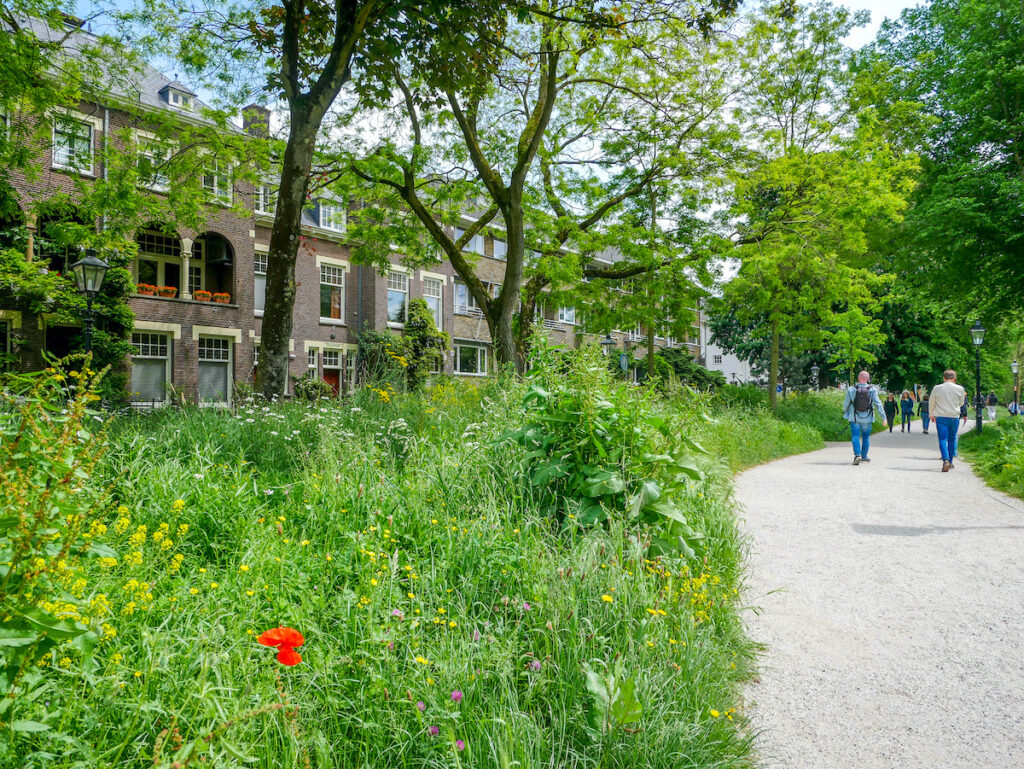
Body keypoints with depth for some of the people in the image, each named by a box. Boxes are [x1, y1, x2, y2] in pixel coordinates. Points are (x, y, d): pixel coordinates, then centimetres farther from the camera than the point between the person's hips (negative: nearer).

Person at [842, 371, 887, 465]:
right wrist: (883, 417, -3)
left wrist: (845, 413, 20)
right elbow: (878, 404, -8)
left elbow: (846, 403, 1)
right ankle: (864, 456, 24)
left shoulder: (851, 389, -7)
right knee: (866, 437, 15)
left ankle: (857, 455, -20)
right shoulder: (872, 390, -7)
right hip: (867, 418, 1)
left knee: (855, 436, -1)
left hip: (854, 418, -1)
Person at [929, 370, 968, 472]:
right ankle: (950, 462, 22)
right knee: (952, 439, 14)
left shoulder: (936, 388, -2)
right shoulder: (960, 389, -1)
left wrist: (931, 415, 23)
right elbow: (961, 403, 12)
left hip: (940, 417, -1)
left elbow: (931, 403, 8)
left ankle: (945, 460, -24)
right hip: (954, 417, 1)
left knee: (942, 439, -4)